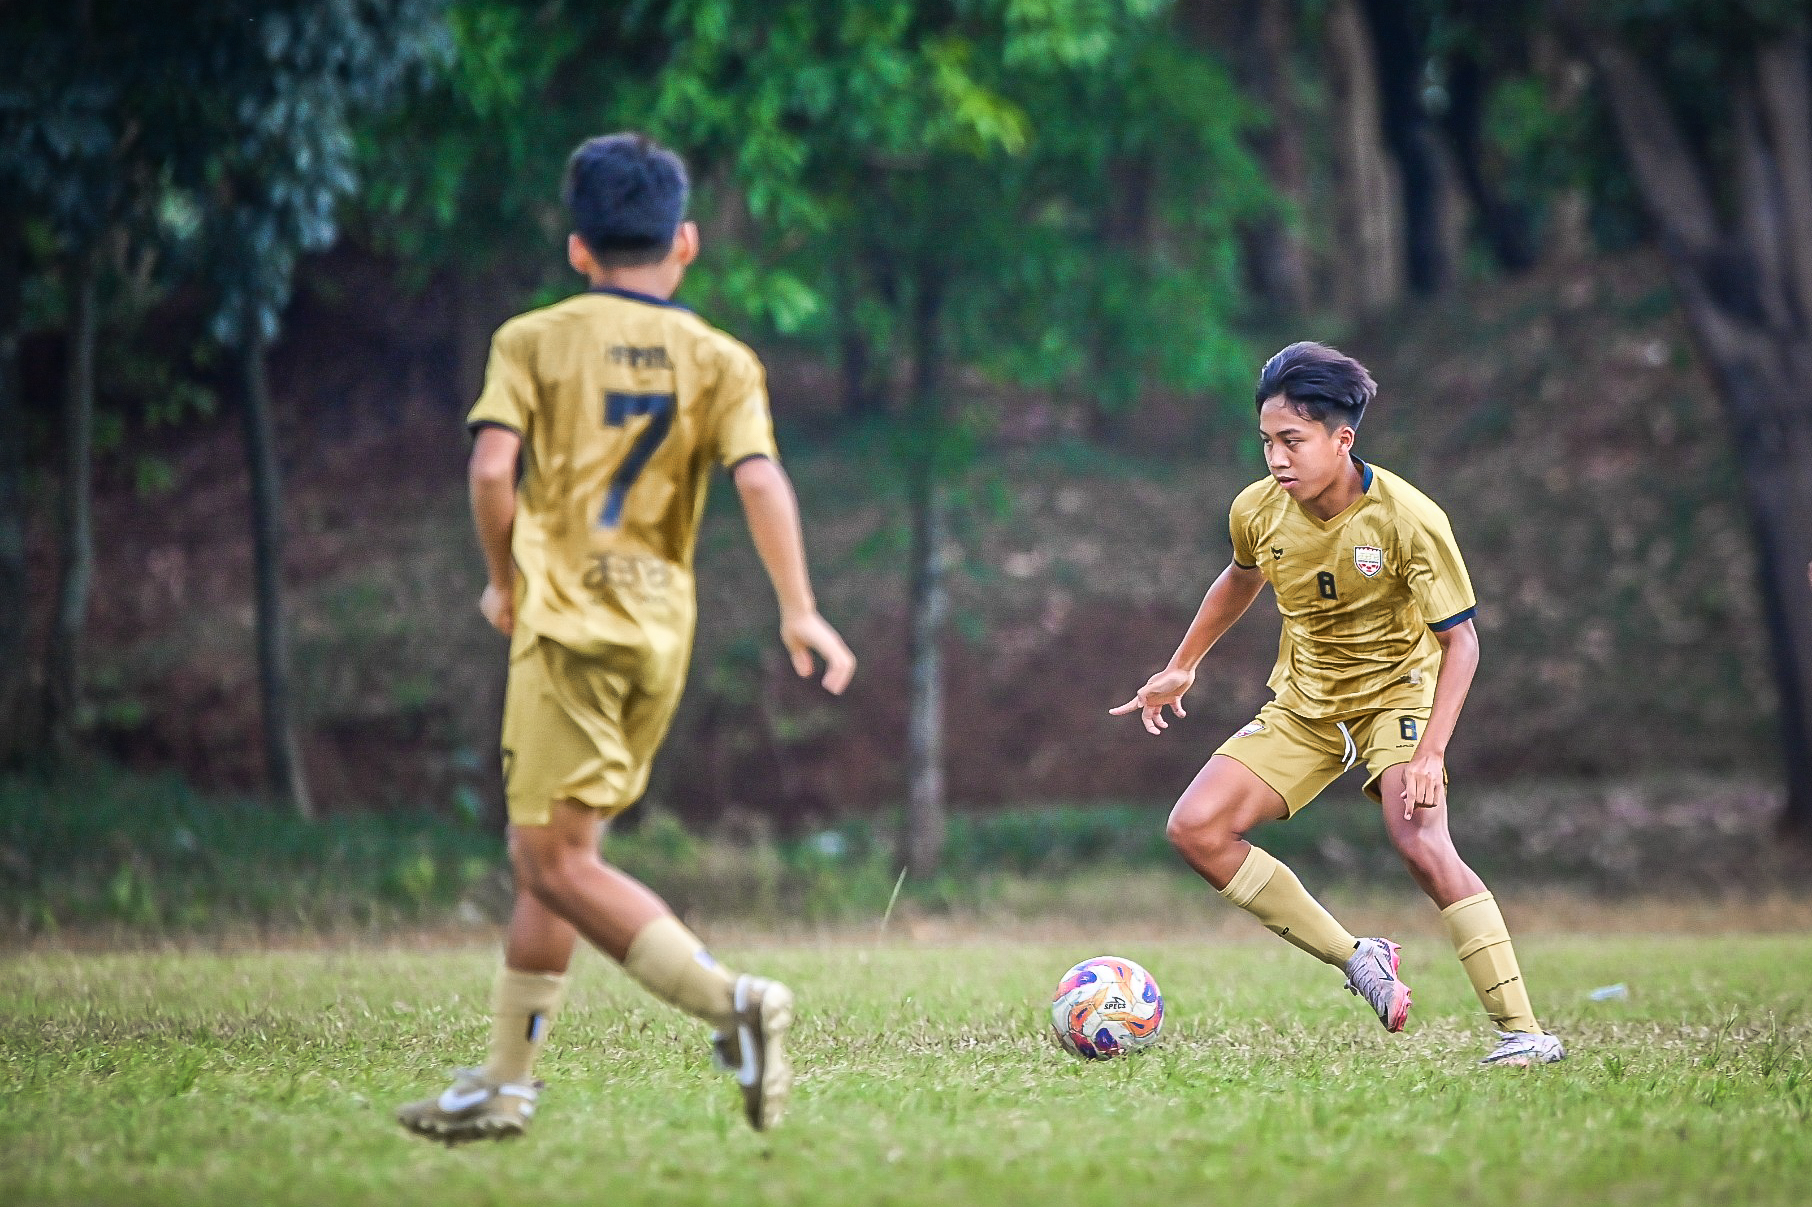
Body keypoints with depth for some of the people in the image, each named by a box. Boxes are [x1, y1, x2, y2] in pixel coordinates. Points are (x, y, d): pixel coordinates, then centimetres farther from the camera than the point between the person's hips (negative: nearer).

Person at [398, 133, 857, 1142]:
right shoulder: (720, 359, 7)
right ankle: (507, 1083, 18)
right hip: (663, 627, 5)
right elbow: (762, 480, -7)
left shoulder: (534, 341, 2)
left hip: (571, 619, -5)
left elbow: (493, 468, -10)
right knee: (545, 854, 15)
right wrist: (800, 610, -7)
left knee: (558, 861, -7)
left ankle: (730, 999, -25)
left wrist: (503, 580, 5)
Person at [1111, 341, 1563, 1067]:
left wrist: (1430, 753, -31)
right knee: (1195, 830, -10)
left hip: (1396, 693, -5)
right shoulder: (1258, 511, -10)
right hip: (1305, 706, 6)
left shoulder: (1408, 519, -25)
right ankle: (1355, 959, 0)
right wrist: (1182, 669, 21)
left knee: (1422, 846, -29)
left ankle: (1522, 1030, -25)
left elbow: (1460, 639, -20)